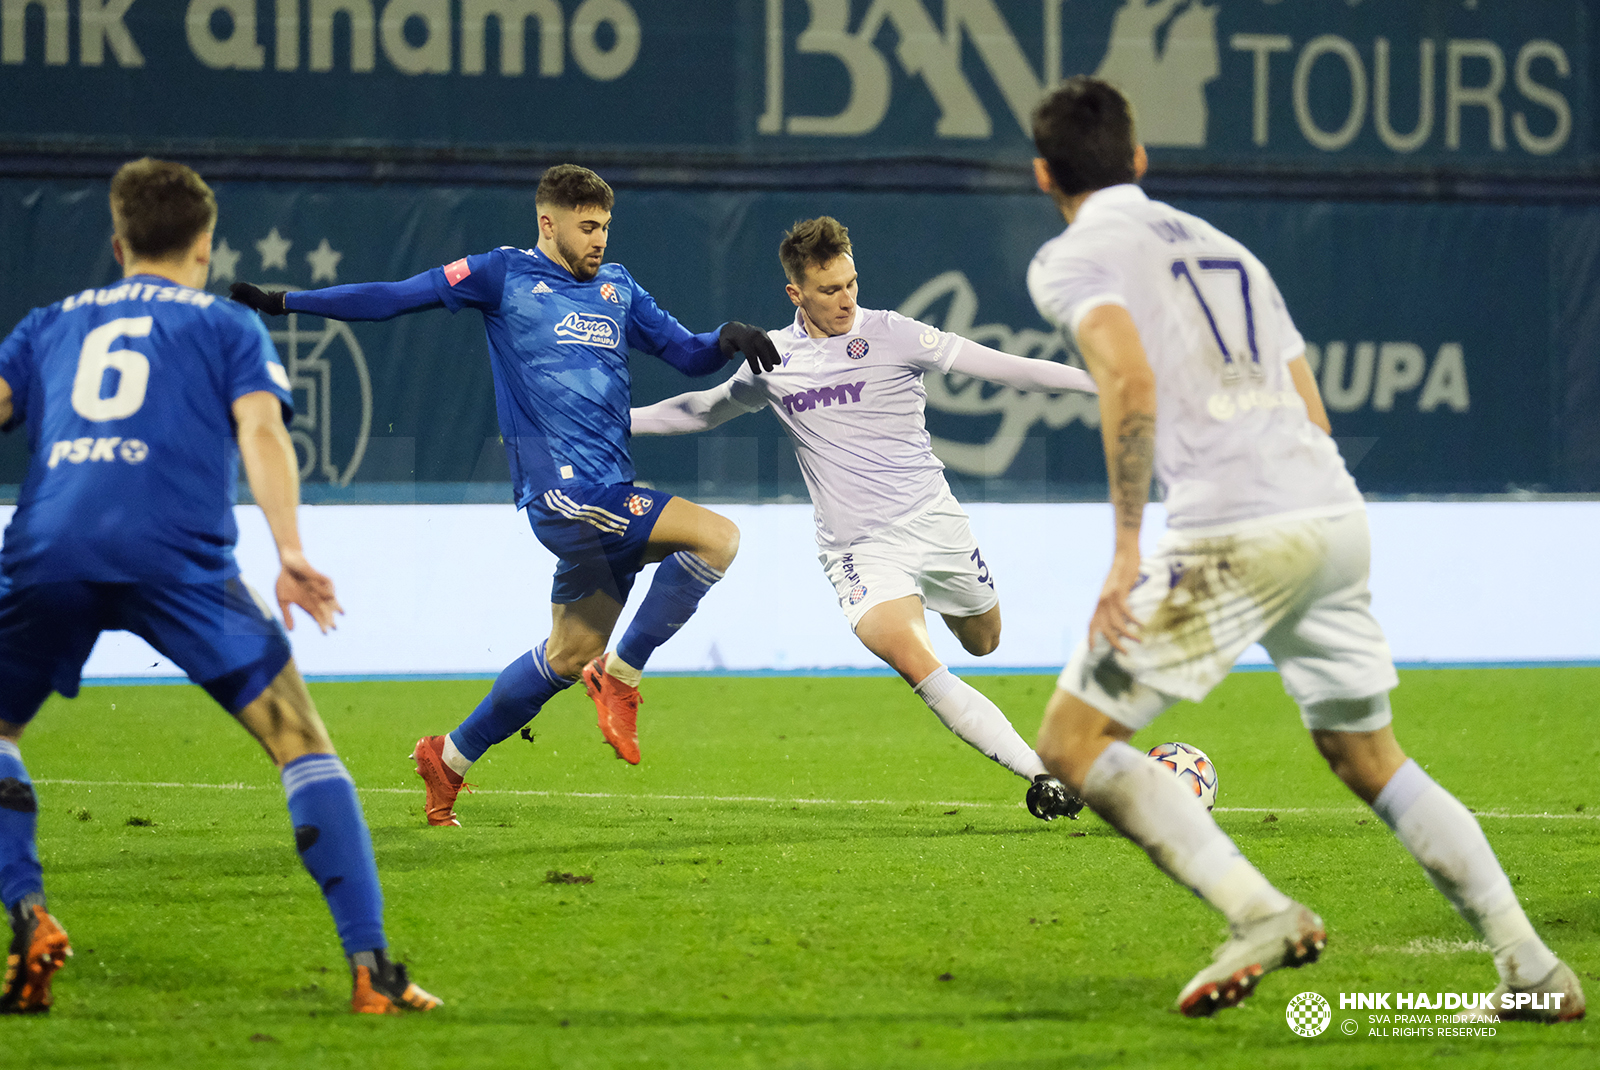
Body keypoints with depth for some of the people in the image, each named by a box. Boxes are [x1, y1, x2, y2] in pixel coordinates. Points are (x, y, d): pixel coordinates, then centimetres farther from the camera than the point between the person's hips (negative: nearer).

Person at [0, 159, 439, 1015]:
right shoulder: (227, 328, 22)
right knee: (300, 743, 5)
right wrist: (289, 551, -8)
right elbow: (260, 429, 4)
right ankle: (369, 968, -5)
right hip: (177, 553, -2)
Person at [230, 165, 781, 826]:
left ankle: (450, 758, 28)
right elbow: (396, 297, 1)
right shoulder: (506, 275, 1)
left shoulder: (616, 288, 18)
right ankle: (621, 676, -7)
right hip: (560, 490, -7)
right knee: (716, 538, -20)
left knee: (571, 652, 12)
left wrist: (728, 340, -1)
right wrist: (285, 301, -3)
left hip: (610, 495, 7)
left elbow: (687, 355, 22)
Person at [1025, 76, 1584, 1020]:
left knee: (1074, 742, 0)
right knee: (1371, 759, 22)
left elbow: (1133, 383, -15)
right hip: (1339, 517, 7)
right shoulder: (1221, 246, 27)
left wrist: (1128, 549, -15)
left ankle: (1261, 915, -16)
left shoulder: (1074, 259, 4)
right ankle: (1533, 971, 15)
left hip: (1234, 531, -7)